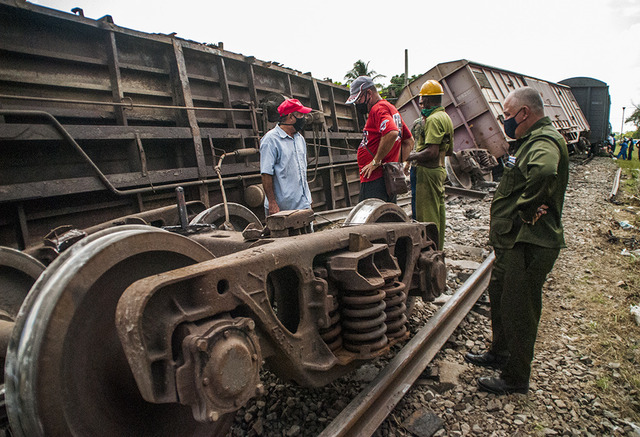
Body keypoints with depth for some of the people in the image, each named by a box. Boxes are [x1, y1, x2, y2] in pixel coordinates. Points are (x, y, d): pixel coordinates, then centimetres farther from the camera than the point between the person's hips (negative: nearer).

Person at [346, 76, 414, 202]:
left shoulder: (378, 109, -9)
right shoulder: (392, 109, 22)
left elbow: (392, 133, -29)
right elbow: (409, 142, 26)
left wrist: (376, 161, -20)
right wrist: (397, 164, 17)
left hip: (375, 180, -10)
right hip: (390, 177, 10)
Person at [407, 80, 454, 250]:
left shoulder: (433, 120, -16)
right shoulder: (445, 118, 16)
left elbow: (432, 152, -25)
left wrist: (412, 156, -12)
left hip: (428, 171, -10)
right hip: (440, 170, 11)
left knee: (426, 215, -4)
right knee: (438, 212, 16)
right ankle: (438, 249, 27)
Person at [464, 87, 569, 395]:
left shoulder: (544, 143, -20)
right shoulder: (533, 140, 15)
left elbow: (544, 171, -45)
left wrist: (524, 211, -30)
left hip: (528, 245, -11)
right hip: (513, 241, 11)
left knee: (518, 311, 3)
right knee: (498, 293, 23)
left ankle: (516, 379, 22)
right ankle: (499, 353, 42)